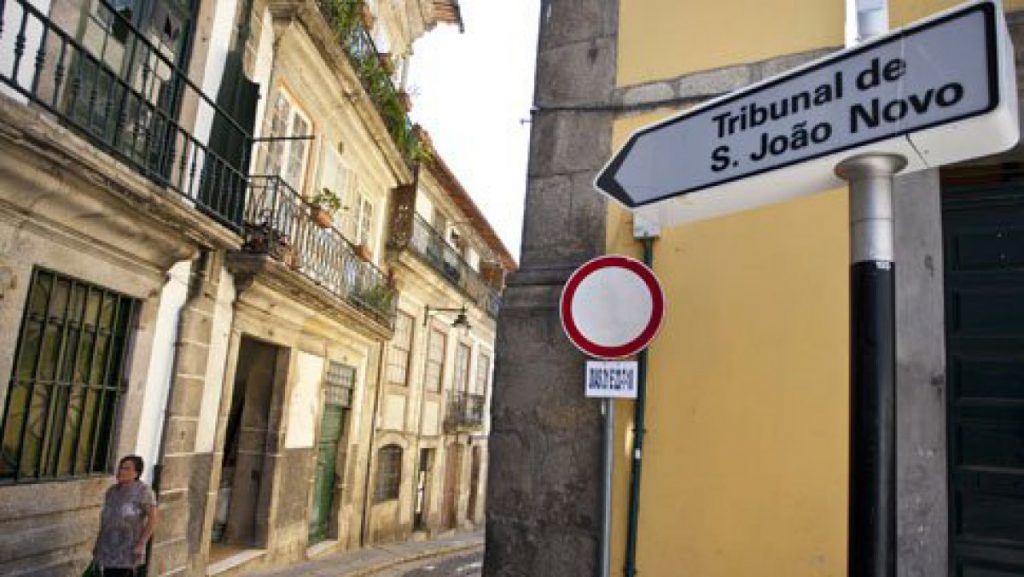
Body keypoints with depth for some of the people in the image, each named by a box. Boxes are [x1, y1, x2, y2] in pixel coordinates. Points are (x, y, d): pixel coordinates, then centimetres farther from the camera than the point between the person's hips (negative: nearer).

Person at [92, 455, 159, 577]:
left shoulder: (143, 491, -12)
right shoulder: (112, 491, 9)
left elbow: (153, 519, -14)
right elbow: (106, 518, 17)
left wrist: (141, 544, -19)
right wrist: (98, 542, 13)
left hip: (128, 549, -7)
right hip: (109, 549, 7)